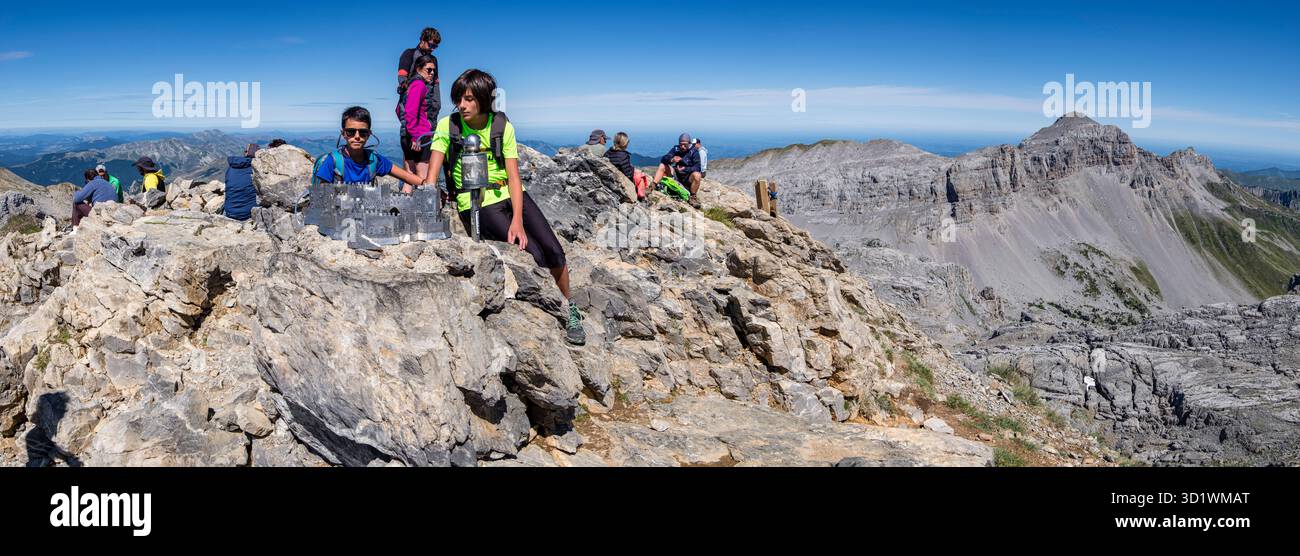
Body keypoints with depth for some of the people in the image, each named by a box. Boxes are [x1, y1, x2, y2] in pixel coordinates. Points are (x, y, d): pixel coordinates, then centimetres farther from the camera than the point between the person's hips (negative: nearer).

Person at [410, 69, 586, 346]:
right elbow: (432, 174, -9)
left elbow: (514, 177, -8)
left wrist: (518, 220, -20)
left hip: (510, 195, 3)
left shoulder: (502, 127, -1)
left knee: (553, 251, -12)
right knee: (534, 254, -20)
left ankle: (569, 311, 11)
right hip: (476, 205, -3)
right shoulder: (447, 126, -4)